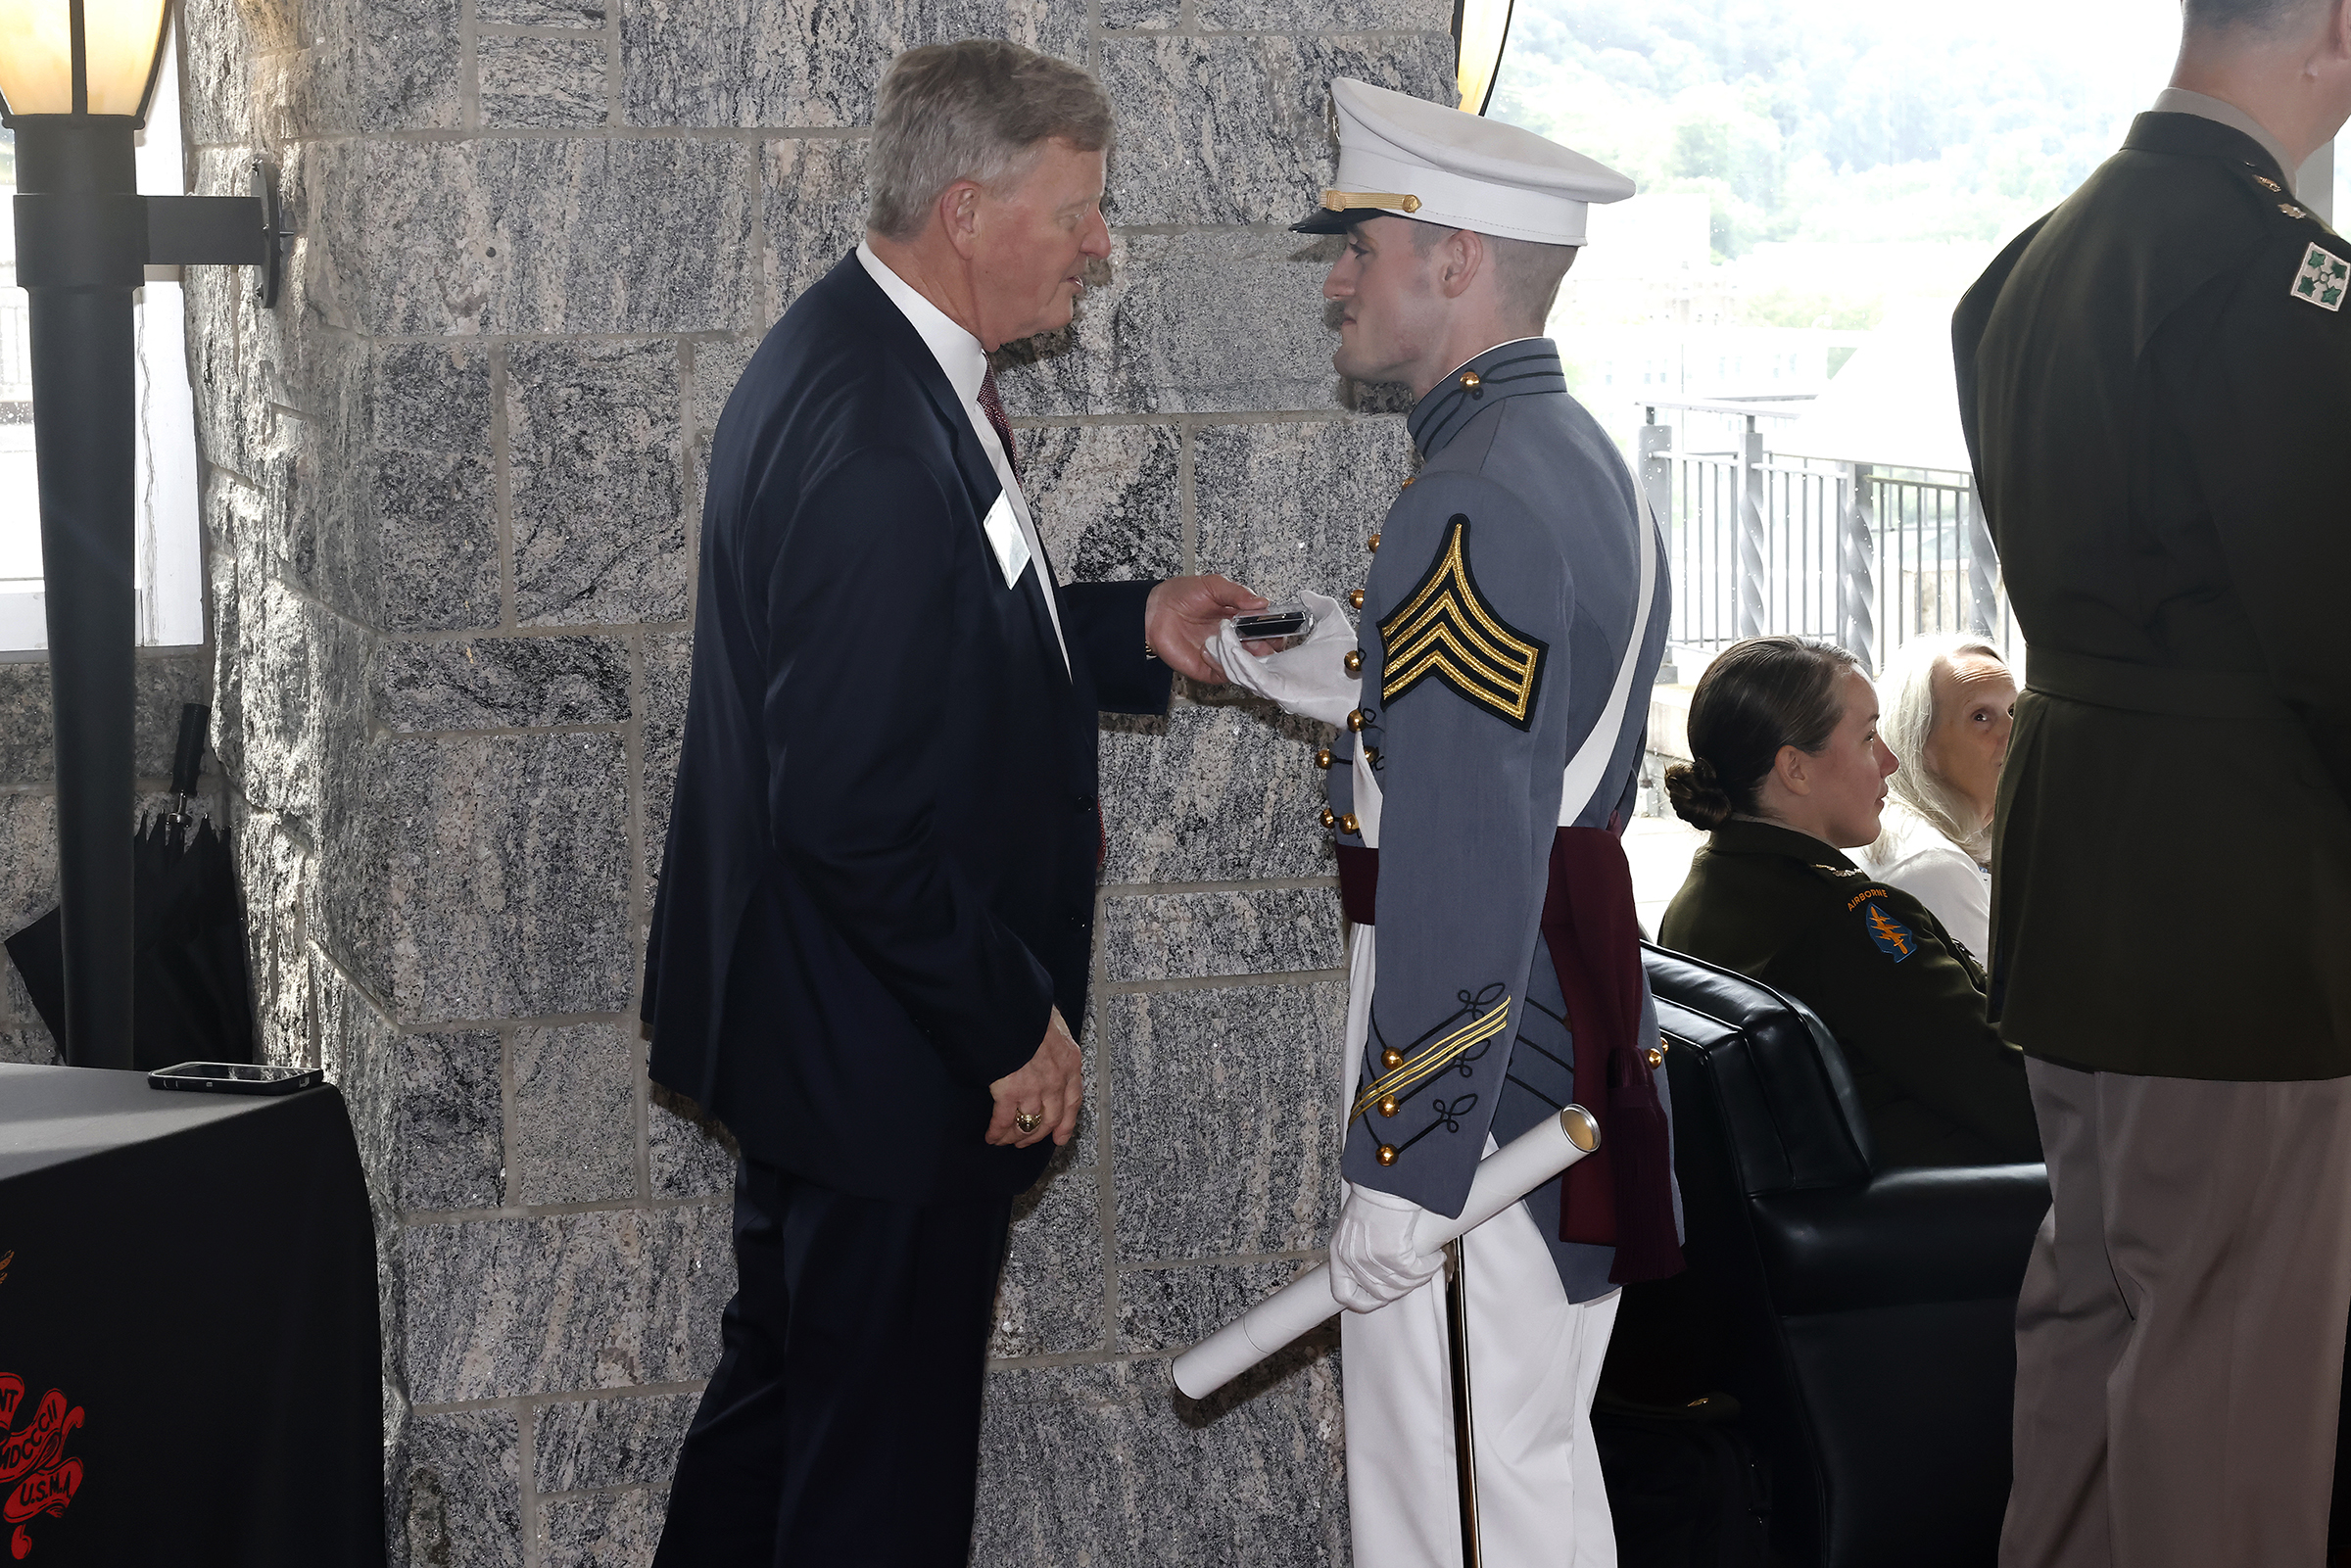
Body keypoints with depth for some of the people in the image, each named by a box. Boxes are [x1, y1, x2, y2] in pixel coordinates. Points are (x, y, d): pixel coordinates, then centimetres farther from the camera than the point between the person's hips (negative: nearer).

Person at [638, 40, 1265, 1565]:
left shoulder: (860, 354, 5)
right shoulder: (874, 438, -27)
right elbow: (852, 811, -28)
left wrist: (1129, 627, 8)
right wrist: (1015, 1022, -20)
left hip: (813, 1024, 11)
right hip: (895, 1048, -11)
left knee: (787, 1371, 23)